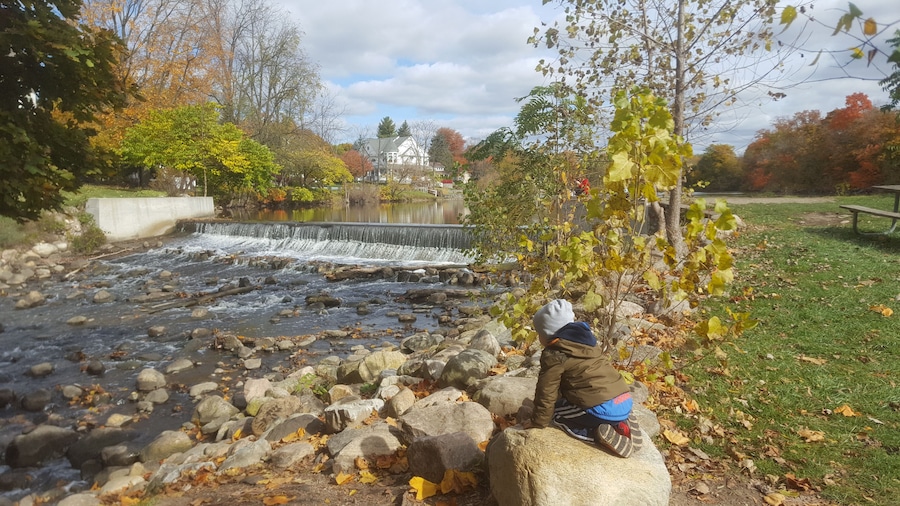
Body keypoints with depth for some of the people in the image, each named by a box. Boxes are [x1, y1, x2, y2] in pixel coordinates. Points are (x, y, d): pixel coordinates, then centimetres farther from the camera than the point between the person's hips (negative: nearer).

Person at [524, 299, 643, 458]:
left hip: (603, 410, -7)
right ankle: (619, 424, 10)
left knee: (555, 413, 9)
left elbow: (546, 392, -3)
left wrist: (538, 421, 10)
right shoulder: (584, 341, 19)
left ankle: (600, 435, -7)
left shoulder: (554, 356, -6)